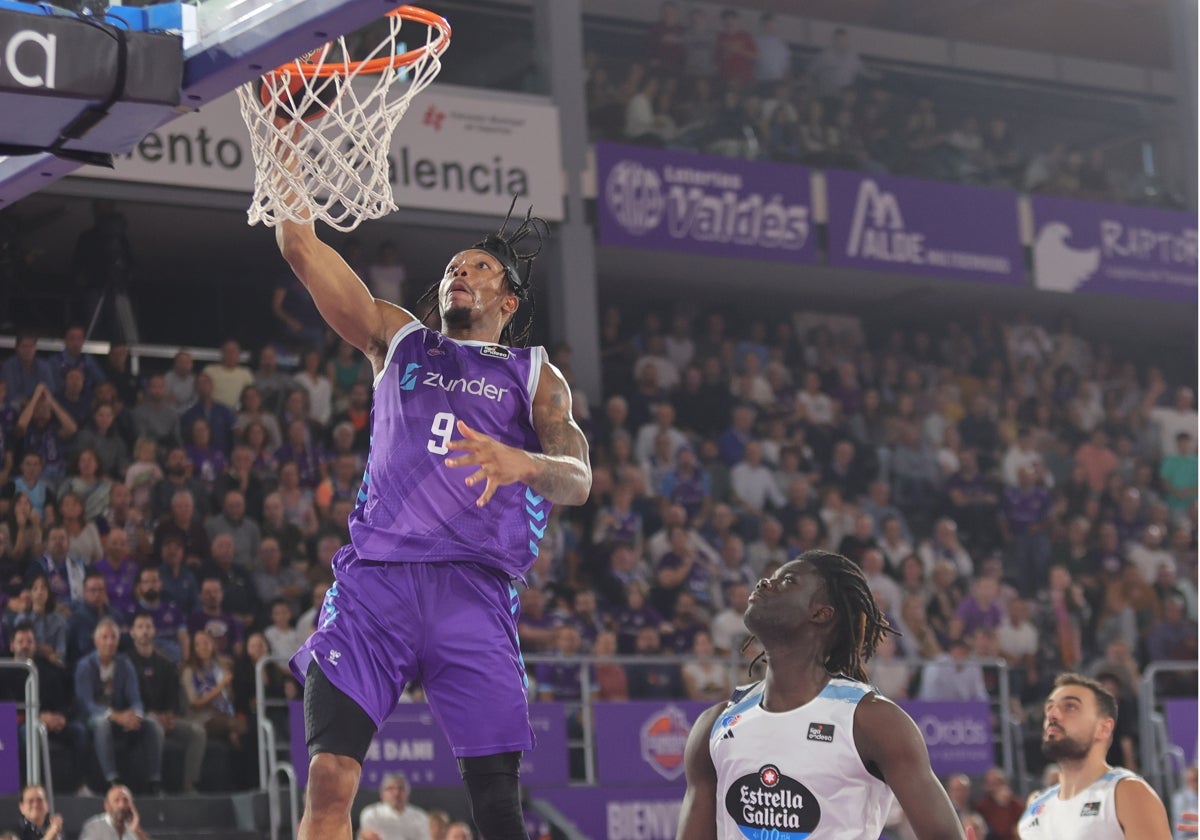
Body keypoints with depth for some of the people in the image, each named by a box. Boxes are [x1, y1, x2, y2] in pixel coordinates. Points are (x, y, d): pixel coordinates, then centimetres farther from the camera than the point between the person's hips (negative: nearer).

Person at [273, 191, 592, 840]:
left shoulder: (535, 378, 20)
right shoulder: (398, 339, 24)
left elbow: (578, 479, 2)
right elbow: (299, 246, 16)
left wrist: (521, 462, -20)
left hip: (473, 590, 0)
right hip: (374, 578, 1)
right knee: (330, 779, -17)